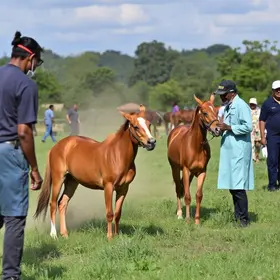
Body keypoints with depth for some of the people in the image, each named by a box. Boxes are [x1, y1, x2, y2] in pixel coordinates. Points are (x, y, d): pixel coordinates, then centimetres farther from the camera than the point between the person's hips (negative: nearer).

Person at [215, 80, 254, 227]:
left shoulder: (241, 106, -12)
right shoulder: (227, 107, 17)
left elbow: (247, 127, -20)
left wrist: (228, 127, -20)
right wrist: (220, 129, 10)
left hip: (239, 151, -10)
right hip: (229, 150, 10)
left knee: (238, 186, -9)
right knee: (231, 185, 12)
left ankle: (244, 219, -3)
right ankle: (238, 216, 20)